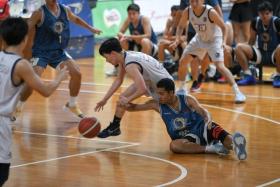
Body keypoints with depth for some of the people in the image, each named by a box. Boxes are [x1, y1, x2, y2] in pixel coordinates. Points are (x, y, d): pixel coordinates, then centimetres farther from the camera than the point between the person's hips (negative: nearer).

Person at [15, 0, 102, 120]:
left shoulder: (65, 10, 3)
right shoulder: (39, 13, -14)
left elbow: (76, 19, 25)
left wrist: (91, 29, 34)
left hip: (59, 52, 5)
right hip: (41, 53, -5)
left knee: (76, 73, -5)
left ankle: (72, 105, 16)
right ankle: (17, 107, 1)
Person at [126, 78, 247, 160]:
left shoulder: (188, 100, -2)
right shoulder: (157, 105, 2)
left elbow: (203, 111, -13)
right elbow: (134, 108, 6)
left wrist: (208, 119, -37)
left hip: (201, 127, -1)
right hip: (188, 137, 1)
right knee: (174, 145, -35)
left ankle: (233, 143, -68)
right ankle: (211, 148, -41)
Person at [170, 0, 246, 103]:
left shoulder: (211, 12, -31)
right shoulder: (187, 12, -18)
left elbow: (223, 26, -19)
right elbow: (181, 26, -1)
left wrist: (223, 41, -33)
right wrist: (177, 39, -18)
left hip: (214, 40, -6)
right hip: (199, 39, 6)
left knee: (220, 66, -21)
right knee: (182, 62, 4)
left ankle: (237, 92, -17)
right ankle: (181, 89, 24)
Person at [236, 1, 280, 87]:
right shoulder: (255, 22, -3)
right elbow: (252, 40, 10)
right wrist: (248, 53, 2)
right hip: (260, 54, 4)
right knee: (239, 47, -15)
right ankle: (248, 76, -9)